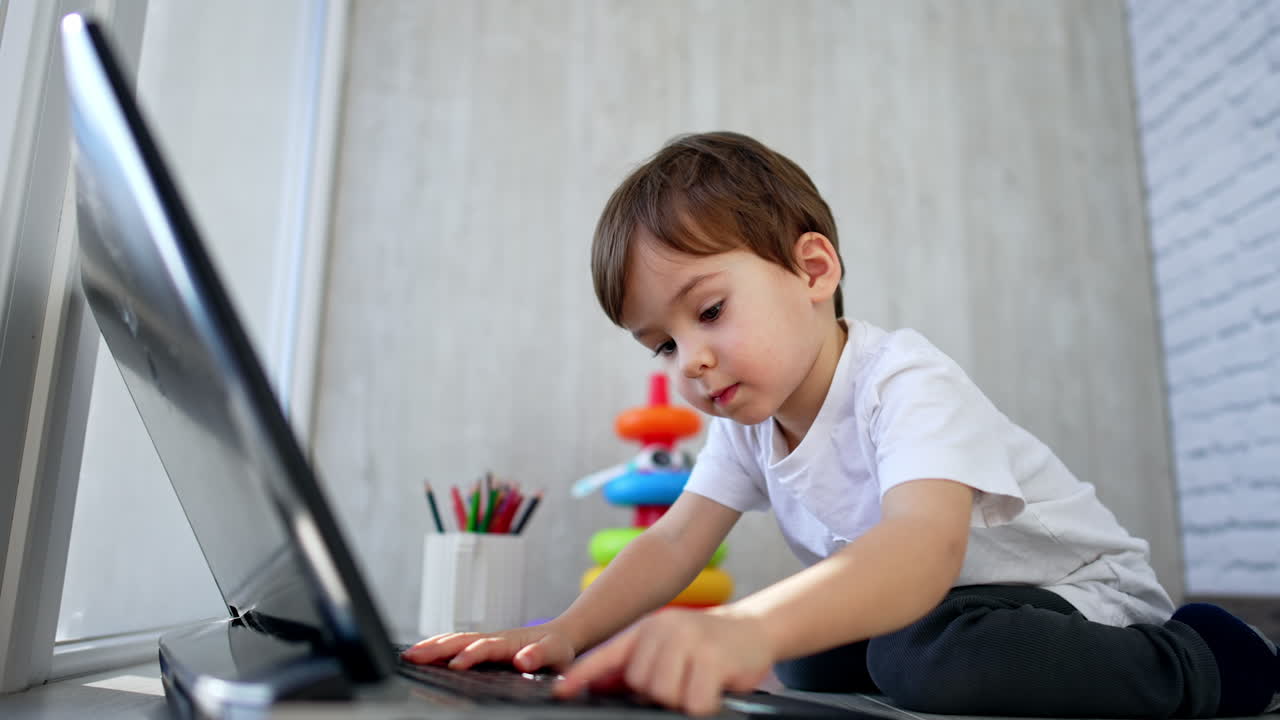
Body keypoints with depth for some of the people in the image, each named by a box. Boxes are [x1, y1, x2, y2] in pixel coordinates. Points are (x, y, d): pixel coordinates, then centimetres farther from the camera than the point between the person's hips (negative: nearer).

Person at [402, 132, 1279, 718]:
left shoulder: (904, 381, -32)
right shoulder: (745, 418, -6)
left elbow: (925, 545, -50)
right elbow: (675, 539, -8)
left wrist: (748, 626, -69)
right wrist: (565, 634, -25)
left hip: (1079, 593, -9)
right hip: (913, 597, 10)